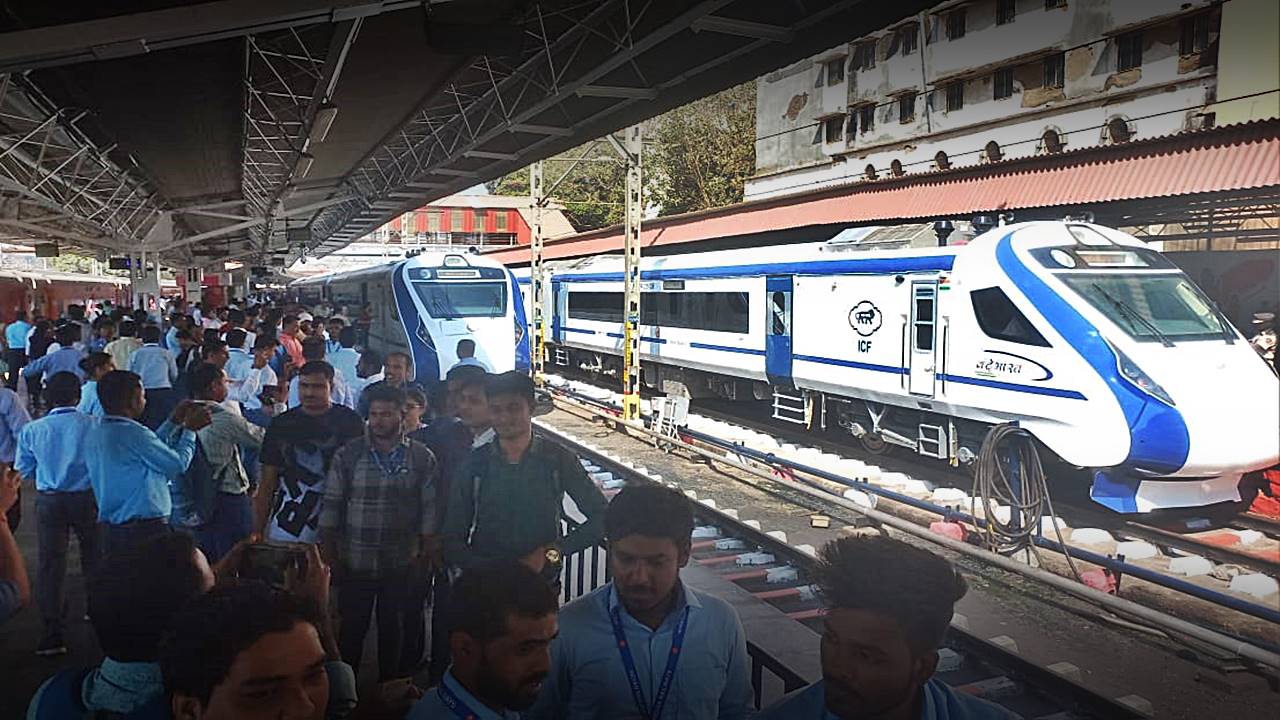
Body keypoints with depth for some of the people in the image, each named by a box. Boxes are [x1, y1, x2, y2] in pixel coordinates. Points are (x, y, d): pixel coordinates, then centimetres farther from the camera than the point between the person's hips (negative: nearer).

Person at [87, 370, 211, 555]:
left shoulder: (93, 437, 9)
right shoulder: (133, 433, -18)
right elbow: (177, 464, -8)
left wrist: (174, 422, 22)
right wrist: (190, 429, 6)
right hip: (147, 529, -8)